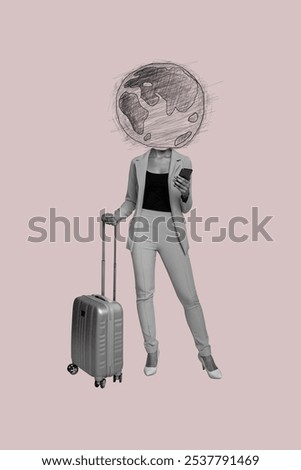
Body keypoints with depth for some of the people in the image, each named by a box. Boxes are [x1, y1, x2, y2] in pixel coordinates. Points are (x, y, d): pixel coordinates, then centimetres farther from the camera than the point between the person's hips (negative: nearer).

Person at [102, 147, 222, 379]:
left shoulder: (183, 162, 3)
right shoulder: (138, 163, 8)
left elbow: (186, 207, 3)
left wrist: (185, 194, -19)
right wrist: (117, 215, -4)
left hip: (172, 230, -1)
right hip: (143, 228, 1)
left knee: (188, 295, -1)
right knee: (144, 291, -3)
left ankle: (205, 354, 15)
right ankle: (152, 350, 14)